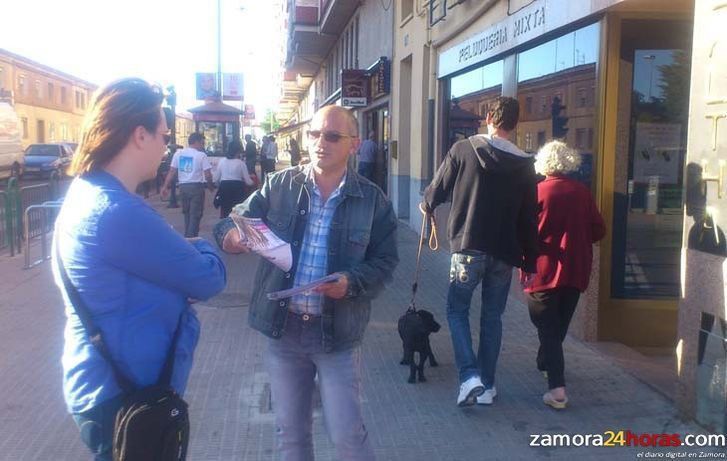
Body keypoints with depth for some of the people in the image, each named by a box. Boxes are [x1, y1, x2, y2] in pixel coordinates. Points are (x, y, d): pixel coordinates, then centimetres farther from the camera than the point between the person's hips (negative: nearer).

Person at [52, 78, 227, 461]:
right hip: (126, 395, -10)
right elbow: (208, 279, -19)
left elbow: (166, 259, 15)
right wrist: (206, 247, 1)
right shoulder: (116, 211, -27)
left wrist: (197, 248, 0)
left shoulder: (87, 194, 6)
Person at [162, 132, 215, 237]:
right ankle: (191, 239, -2)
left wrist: (165, 187, 5)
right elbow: (207, 175, -11)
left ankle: (187, 237, 24)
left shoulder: (178, 153, 5)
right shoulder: (201, 155, -8)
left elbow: (171, 172, 2)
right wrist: (211, 186, 6)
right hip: (196, 186, -5)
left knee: (187, 213, 19)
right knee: (195, 215, 1)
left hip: (183, 186, 5)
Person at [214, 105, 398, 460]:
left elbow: (385, 262, -1)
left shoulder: (372, 199, -3)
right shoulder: (278, 186, 0)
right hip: (283, 327, 2)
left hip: (337, 332, -2)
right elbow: (232, 223, -1)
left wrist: (352, 282, -22)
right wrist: (232, 234, -26)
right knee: (290, 431, 17)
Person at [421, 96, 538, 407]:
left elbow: (438, 189, 1)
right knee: (493, 317, 14)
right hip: (504, 253, 3)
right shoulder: (524, 165, 2)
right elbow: (529, 218, 3)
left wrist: (427, 205, 25)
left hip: (468, 248, -2)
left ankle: (469, 376, -4)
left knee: (457, 310, 12)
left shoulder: (463, 150, -6)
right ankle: (487, 386, 20)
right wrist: (530, 259, 11)